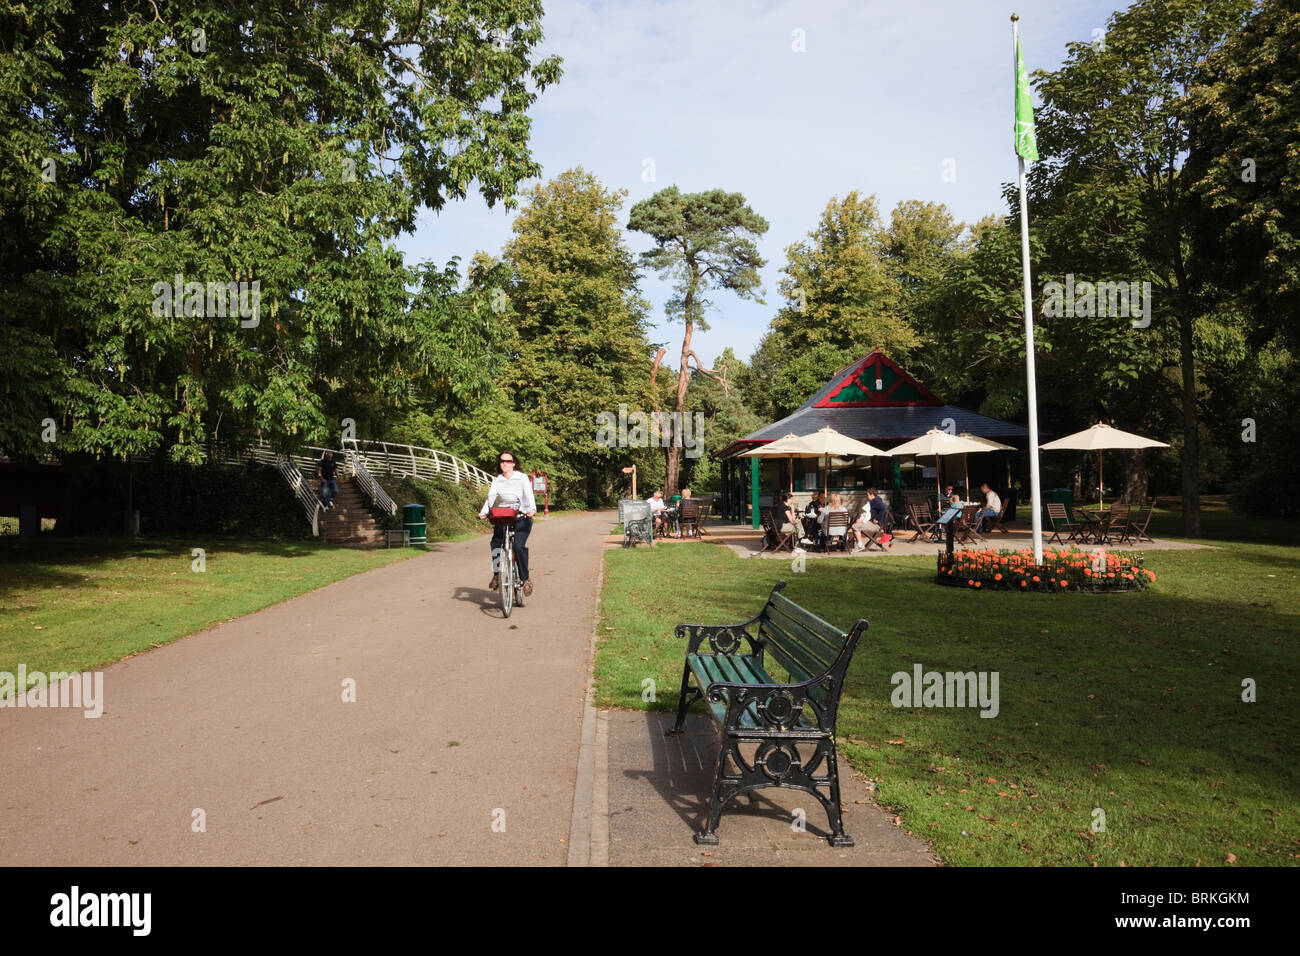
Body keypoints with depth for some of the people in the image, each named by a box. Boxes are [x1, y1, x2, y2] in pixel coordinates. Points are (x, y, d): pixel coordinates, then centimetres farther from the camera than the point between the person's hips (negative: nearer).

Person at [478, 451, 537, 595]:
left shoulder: (522, 478, 0)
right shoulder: (497, 480, 9)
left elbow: (529, 495, -14)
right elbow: (491, 497, -2)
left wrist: (532, 509, -33)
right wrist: (483, 512, -21)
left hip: (521, 518, -3)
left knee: (518, 545, -23)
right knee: (495, 542, -22)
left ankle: (526, 578, -9)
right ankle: (496, 574, -10)